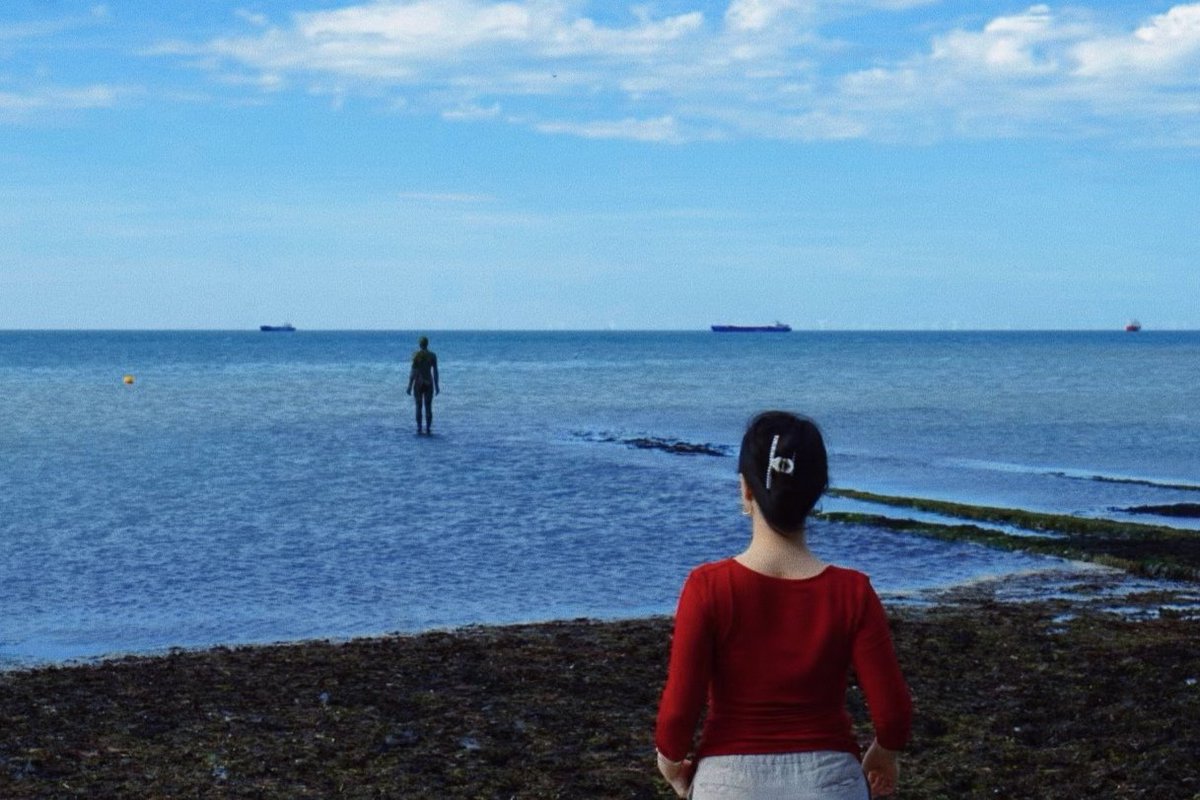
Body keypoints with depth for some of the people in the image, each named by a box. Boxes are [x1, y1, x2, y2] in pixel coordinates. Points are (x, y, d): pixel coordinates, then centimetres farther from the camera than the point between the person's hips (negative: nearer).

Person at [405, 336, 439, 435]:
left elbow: (413, 371, -9)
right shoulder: (433, 355, -1)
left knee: (418, 406, 4)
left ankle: (419, 428, 2)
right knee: (428, 407, 6)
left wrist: (410, 386, -4)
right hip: (429, 383, 2)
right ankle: (428, 428, 3)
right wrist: (436, 386, 8)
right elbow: (435, 371, 0)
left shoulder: (416, 355, -9)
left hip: (418, 383, -2)